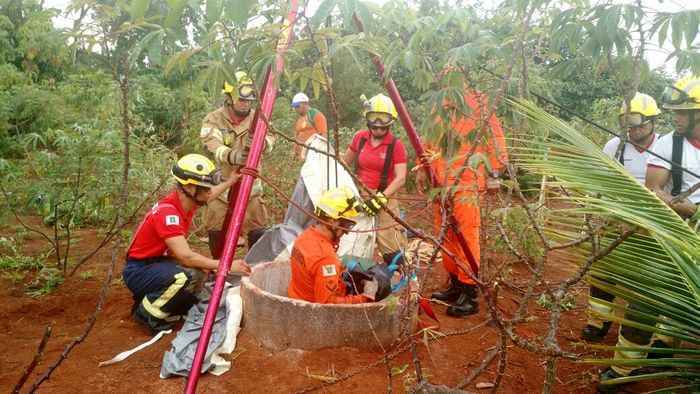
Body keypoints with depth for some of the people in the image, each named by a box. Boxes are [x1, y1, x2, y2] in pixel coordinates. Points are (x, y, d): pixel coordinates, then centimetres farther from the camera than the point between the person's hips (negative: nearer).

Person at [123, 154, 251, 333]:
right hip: (139, 271, -9)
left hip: (159, 263, 9)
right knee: (182, 277, -35)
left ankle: (152, 298, 14)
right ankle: (146, 313, -9)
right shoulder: (167, 212, -30)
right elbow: (185, 256, -35)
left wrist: (232, 180, 23)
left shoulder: (187, 201, -4)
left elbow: (206, 197, 22)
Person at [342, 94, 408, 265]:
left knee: (391, 246, -10)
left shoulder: (396, 145, -10)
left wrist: (381, 198, -25)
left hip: (383, 198, -5)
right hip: (358, 195, 5)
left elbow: (400, 178, -15)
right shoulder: (360, 137, 1)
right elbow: (345, 161, 16)